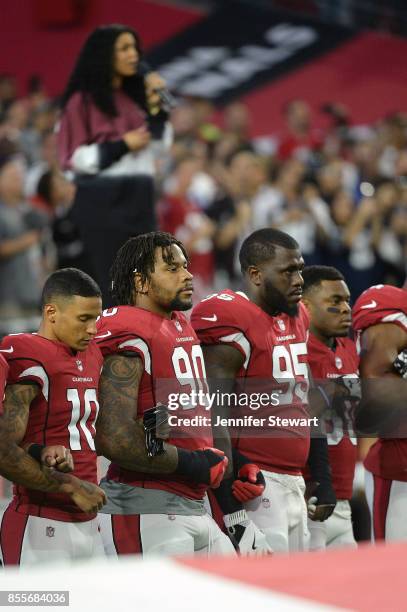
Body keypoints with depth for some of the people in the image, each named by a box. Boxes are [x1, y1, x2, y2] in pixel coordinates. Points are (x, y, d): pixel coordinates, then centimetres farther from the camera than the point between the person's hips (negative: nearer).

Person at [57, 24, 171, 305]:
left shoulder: (135, 95, 13)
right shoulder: (82, 101, -5)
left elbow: (160, 143, 11)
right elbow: (74, 157, -10)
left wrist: (156, 105, -1)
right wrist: (121, 146, -15)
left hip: (139, 197, 6)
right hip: (103, 200, -6)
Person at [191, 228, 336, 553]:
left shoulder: (298, 318, 15)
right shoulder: (231, 323, -13)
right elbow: (214, 419, -17)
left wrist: (323, 481, 21)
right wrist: (229, 497, -20)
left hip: (294, 486, 9)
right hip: (256, 490, -9)